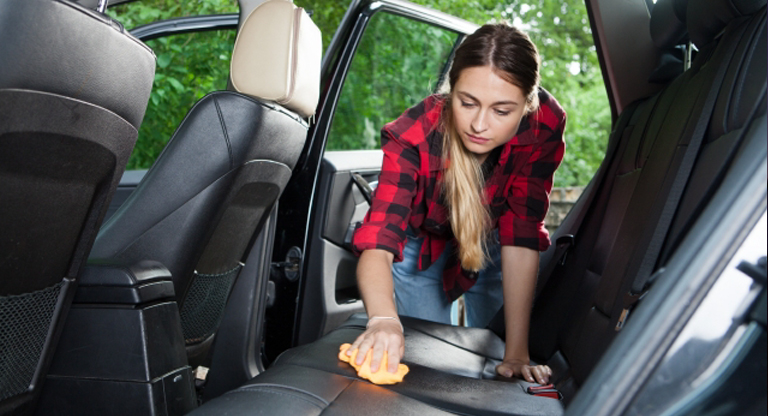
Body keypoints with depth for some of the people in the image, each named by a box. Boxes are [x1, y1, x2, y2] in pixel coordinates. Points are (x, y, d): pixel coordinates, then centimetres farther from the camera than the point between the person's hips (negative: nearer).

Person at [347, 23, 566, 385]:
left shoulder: (544, 125, -34)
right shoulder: (414, 135, -38)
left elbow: (522, 235, -34)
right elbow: (378, 240, -47)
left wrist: (516, 352, -36)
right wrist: (384, 319, -67)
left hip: (491, 246, 2)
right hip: (424, 244, -1)